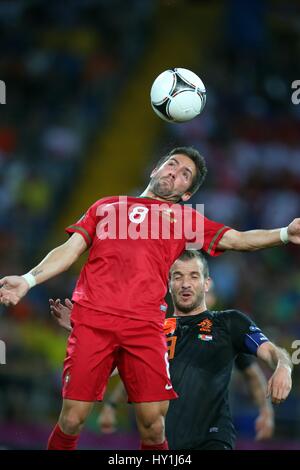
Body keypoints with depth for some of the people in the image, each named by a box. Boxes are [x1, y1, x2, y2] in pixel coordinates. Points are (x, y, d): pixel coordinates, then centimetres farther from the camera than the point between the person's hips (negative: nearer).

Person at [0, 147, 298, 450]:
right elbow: (70, 250, 22)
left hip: (144, 325, 0)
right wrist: (28, 280, 7)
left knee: (152, 422, -10)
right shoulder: (106, 206, 26)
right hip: (92, 319, 0)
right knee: (72, 418, -8)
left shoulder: (184, 217, 23)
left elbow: (236, 240, 13)